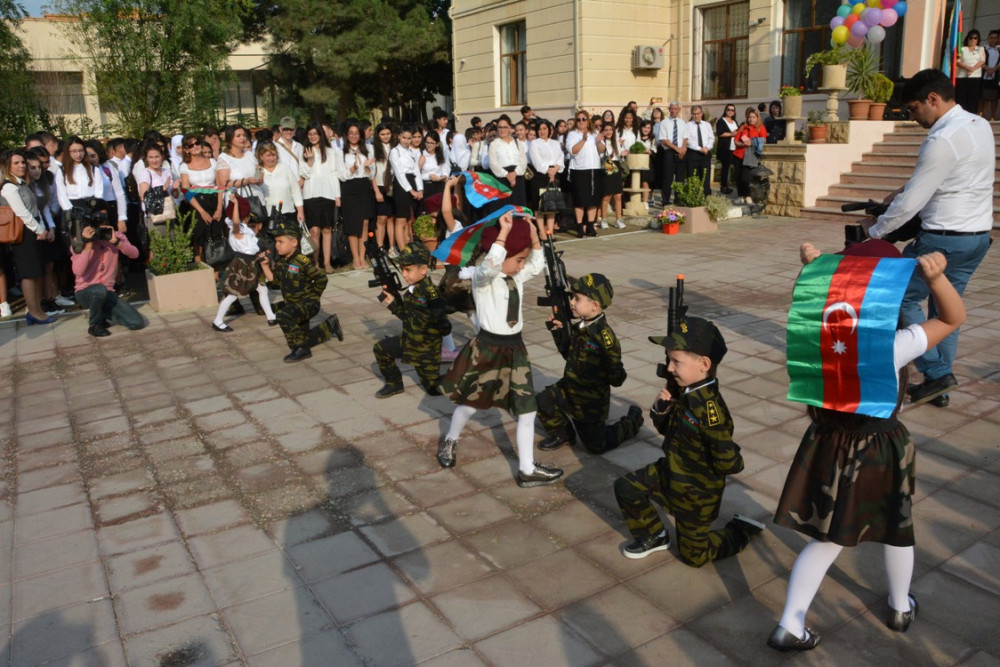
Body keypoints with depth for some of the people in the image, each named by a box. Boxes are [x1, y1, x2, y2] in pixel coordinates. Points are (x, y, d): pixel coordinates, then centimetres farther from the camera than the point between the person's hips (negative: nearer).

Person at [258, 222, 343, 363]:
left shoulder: (302, 262, -21)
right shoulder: (279, 261, 2)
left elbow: (321, 279, -19)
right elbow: (274, 281, 6)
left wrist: (313, 296, -9)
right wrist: (265, 265, -3)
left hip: (308, 304, -8)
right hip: (293, 304, 8)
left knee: (283, 315, -33)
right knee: (305, 339, 17)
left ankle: (300, 349, -23)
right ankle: (330, 325, 39)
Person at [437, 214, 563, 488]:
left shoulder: (517, 276, 7)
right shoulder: (483, 277, -15)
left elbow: (538, 266, 15)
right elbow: (490, 265, -37)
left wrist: (534, 236, 1)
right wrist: (504, 231, -35)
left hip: (514, 349, 6)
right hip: (487, 348, -6)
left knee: (526, 410, 4)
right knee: (470, 403, 13)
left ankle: (527, 470, 13)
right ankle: (450, 442, 43)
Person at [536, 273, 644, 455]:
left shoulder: (605, 336, -27)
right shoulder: (579, 327, -5)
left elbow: (616, 379, -24)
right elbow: (568, 354, 12)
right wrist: (558, 331, -1)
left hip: (591, 400, -6)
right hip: (569, 388, 6)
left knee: (596, 445, 8)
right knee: (541, 402, -15)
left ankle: (632, 421, 32)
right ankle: (563, 434, 13)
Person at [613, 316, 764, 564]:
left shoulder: (710, 408, -35)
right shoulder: (682, 391, -9)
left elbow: (729, 463, -34)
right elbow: (668, 429, 7)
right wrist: (660, 409, -13)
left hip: (696, 491, -7)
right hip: (670, 473, 7)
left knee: (693, 555, 10)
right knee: (626, 488, 4)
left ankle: (743, 529, 31)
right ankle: (654, 536, 25)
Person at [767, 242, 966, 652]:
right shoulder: (889, 349, -26)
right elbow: (953, 318, -14)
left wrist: (810, 268, 5)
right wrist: (935, 278, -27)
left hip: (827, 449, 3)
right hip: (880, 454, -3)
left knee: (827, 540, 16)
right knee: (896, 530, 25)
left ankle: (789, 626, 14)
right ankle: (900, 608, 47)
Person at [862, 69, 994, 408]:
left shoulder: (943, 140, -20)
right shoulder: (980, 126, 10)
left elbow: (911, 203, -18)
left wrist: (875, 229, -4)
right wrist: (905, 189, 12)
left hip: (945, 238, -9)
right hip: (979, 235, 9)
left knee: (901, 298, 3)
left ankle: (937, 372, 1)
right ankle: (939, 385, 21)